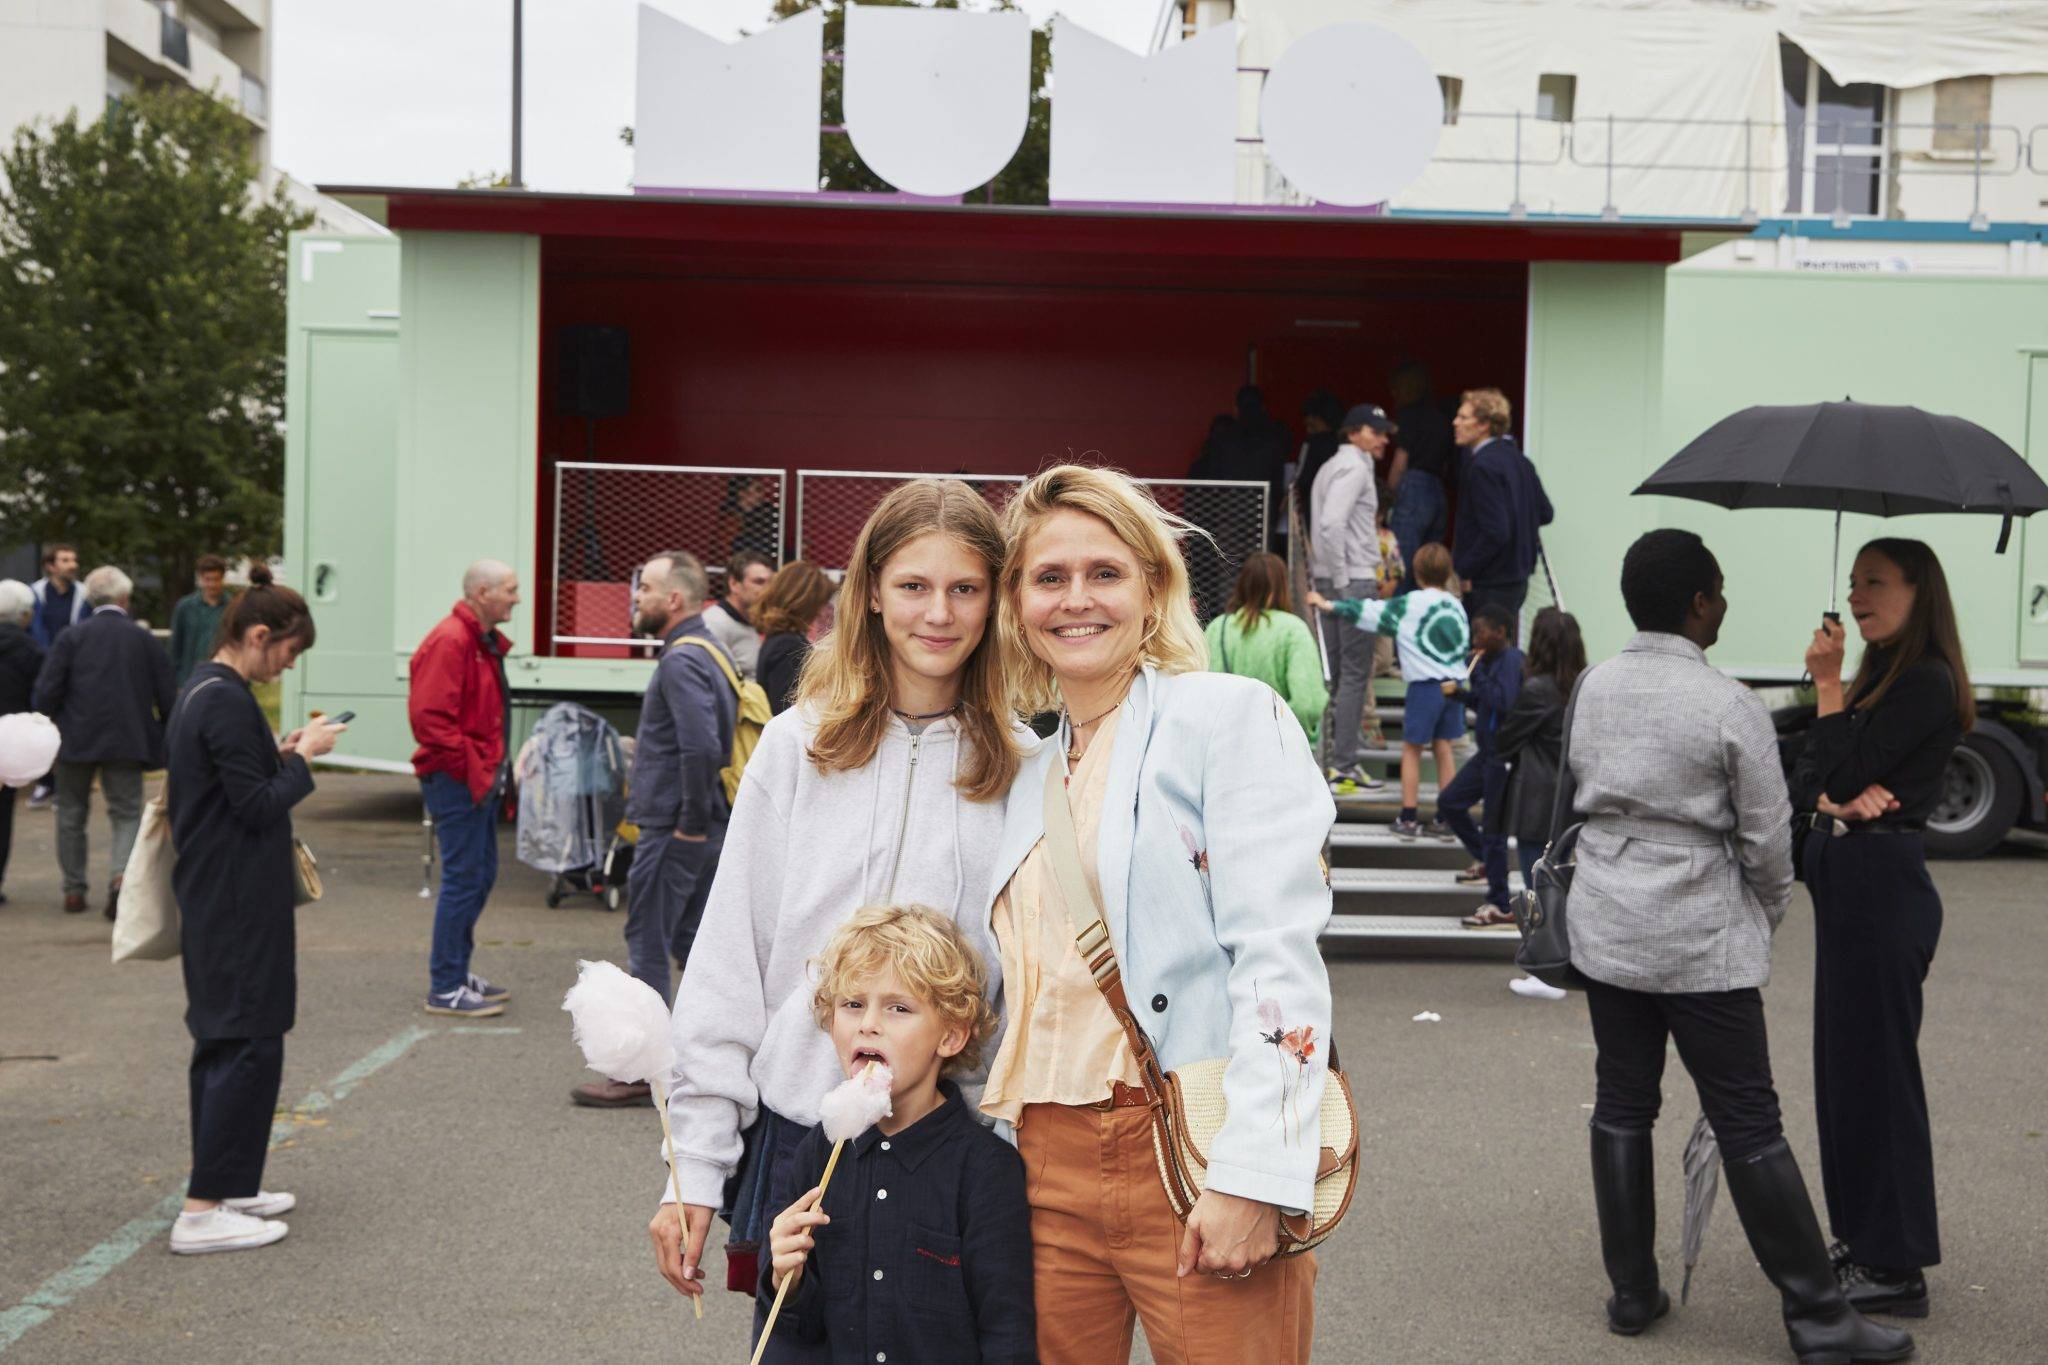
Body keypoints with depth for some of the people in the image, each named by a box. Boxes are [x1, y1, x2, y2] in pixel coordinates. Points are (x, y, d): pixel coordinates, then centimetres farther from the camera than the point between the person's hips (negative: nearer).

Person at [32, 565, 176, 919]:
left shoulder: (72, 637, -3)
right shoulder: (145, 640, 0)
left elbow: (46, 692, -8)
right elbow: (168, 700, 0)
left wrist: (55, 725, 9)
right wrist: (164, 735, 15)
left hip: (76, 740, 0)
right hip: (126, 743, 0)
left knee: (72, 814, 16)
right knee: (127, 814, 6)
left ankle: (74, 890, 19)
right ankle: (120, 874, -19)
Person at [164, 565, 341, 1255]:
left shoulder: (199, 691, 12)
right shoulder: (228, 702, -19)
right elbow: (258, 807, -20)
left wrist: (281, 754, 8)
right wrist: (302, 757, -7)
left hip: (211, 901, 11)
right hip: (238, 906, -11)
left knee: (221, 1041, 16)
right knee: (250, 1045, -7)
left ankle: (226, 1186, 26)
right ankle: (203, 1211, -5)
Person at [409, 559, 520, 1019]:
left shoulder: (485, 642, 16)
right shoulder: (449, 641, -17)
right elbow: (430, 716, -24)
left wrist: (495, 767, 15)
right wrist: (471, 768, -20)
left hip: (480, 779, 10)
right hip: (457, 782, -10)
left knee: (481, 874, 16)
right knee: (463, 878, -6)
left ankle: (457, 971, 27)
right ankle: (445, 989, 1)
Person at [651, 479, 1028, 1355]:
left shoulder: (1020, 767, 1)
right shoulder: (800, 745, 0)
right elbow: (727, 962, 0)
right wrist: (694, 1166, -3)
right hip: (800, 1137, 0)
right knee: (794, 1344, 8)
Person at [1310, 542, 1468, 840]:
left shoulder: (1409, 605, -8)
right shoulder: (1455, 606, 8)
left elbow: (1369, 612, -5)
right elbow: (1465, 644, 13)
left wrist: (1328, 605, 4)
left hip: (1425, 685, -5)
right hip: (1454, 684, 5)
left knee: (1411, 748, 6)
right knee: (1443, 747, 12)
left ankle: (1409, 818, 6)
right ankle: (1446, 818, 12)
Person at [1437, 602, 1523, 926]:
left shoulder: (1511, 660, -16)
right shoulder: (1490, 660, 11)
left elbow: (1504, 702, -30)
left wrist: (1480, 676, -19)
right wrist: (1460, 693, 3)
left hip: (1503, 756, -10)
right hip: (1487, 753, 10)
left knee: (1494, 828, -3)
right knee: (1449, 802, 16)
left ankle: (1498, 906, 6)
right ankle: (1487, 859, 31)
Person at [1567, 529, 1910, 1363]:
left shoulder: (1594, 688, 3)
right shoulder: (1729, 707, -14)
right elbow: (1768, 838, -9)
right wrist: (1766, 917, 10)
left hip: (1604, 925, 6)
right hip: (1702, 938, -5)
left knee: (1621, 1106, 13)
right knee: (1749, 1125, 1)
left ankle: (1632, 1293, 21)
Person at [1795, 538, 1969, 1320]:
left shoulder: (1926, 683, -14)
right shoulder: (1878, 675, 16)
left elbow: (1845, 769, -19)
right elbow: (1808, 779, 9)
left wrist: (1828, 685, -11)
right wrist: (1834, 799, -12)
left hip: (1884, 883, -10)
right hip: (1847, 881, 10)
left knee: (1875, 1065, -4)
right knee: (1843, 1060, 15)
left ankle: (1895, 1268, 4)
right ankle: (1862, 1241, 26)